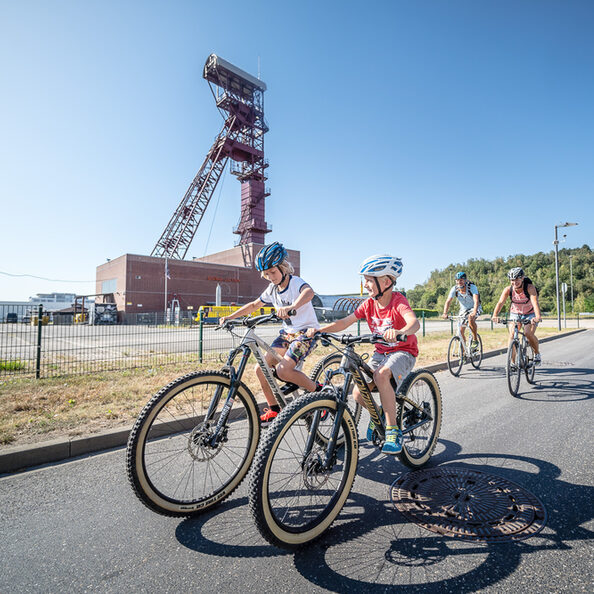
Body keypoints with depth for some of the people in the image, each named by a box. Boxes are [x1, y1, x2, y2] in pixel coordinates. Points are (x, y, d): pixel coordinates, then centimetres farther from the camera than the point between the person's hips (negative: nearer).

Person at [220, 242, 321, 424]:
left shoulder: (296, 283, -16)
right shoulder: (272, 290, 6)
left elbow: (309, 292, -40)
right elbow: (254, 305, 18)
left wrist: (290, 307, -59)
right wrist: (230, 317, 9)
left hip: (307, 332, -7)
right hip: (287, 333, 7)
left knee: (283, 370, -25)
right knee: (261, 369, -4)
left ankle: (318, 390, -2)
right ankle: (274, 409, 14)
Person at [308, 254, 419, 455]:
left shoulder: (398, 301, -18)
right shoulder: (369, 304, -2)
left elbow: (414, 322, -38)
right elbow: (345, 322, -7)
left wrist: (399, 332, -60)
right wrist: (318, 330, -19)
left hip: (403, 351, -5)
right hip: (381, 353, 5)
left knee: (381, 375, -36)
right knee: (358, 393, -11)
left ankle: (393, 430, -21)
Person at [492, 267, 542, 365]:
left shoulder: (530, 287, -26)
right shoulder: (508, 289, -19)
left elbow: (535, 303, -40)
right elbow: (500, 303, -31)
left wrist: (538, 317, -56)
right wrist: (495, 315, -48)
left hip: (530, 314, -2)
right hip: (515, 313, 2)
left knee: (529, 334, -22)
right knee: (512, 335, -15)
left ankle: (537, 353, 9)